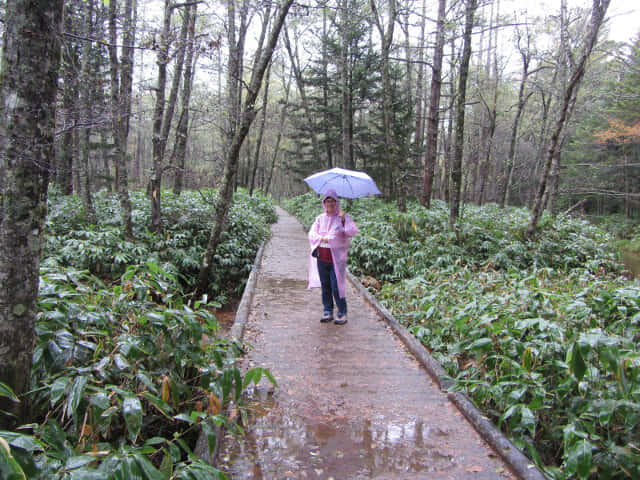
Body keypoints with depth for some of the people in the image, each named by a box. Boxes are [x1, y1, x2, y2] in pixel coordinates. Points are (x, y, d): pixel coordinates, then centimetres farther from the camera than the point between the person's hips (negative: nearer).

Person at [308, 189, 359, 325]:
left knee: (336, 286, -7)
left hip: (336, 257, -4)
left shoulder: (344, 217, 1)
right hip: (322, 257, 4)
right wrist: (323, 238, -11)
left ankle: (342, 313, 5)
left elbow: (353, 232, -11)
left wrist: (343, 220, -24)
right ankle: (327, 312, 21)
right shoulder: (320, 218, 11)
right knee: (325, 286, 10)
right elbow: (312, 234, 7)